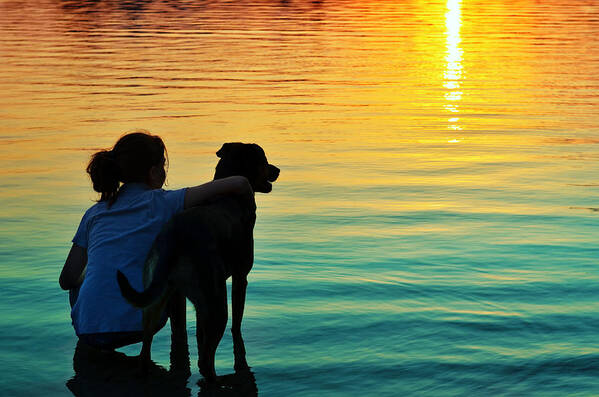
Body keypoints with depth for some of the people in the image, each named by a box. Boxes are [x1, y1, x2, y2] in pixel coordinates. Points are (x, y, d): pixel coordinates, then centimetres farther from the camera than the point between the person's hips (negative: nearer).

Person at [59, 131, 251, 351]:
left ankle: (93, 348, 23)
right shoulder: (162, 203, 1)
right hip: (136, 325, -3)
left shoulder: (94, 213, 13)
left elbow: (66, 280, 13)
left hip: (86, 328, 3)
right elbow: (237, 183, -2)